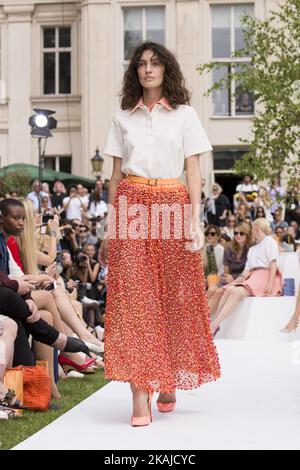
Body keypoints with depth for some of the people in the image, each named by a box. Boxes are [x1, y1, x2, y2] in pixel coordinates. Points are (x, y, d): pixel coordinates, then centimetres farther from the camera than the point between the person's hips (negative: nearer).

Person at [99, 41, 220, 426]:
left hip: (172, 207, 0)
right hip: (131, 208, 1)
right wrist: (110, 228, 6)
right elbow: (116, 175, 12)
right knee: (133, 298, -8)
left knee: (175, 298, 2)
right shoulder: (123, 118, 13)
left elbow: (193, 171, 4)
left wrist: (195, 220, -6)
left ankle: (168, 384, 20)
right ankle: (140, 397, -11)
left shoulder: (185, 115, 8)